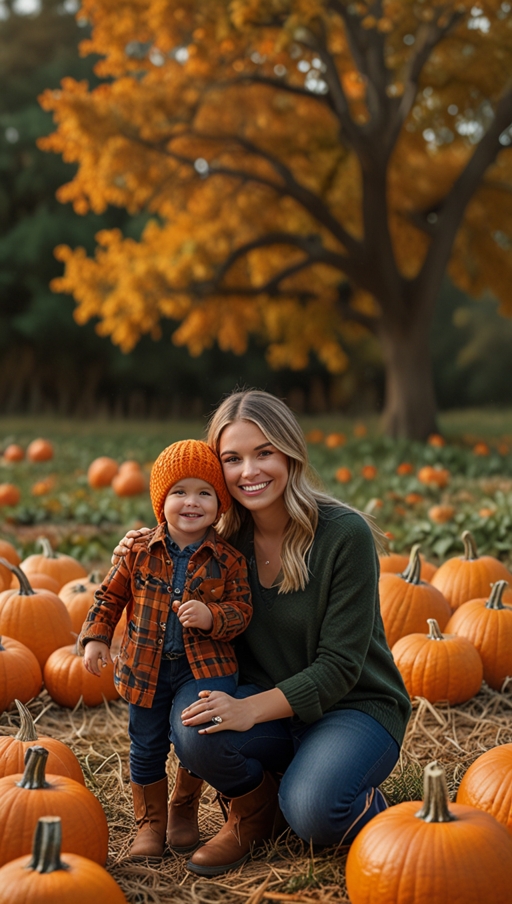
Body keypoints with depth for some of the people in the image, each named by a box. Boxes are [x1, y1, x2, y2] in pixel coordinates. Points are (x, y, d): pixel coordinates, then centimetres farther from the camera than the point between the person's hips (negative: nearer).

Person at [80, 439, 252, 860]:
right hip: (147, 667, 2)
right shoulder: (141, 551, -1)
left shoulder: (228, 560, -5)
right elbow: (111, 594, 9)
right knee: (147, 747, 9)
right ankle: (151, 821, 28)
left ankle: (184, 809, 17)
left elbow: (242, 611, -4)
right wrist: (96, 637, 3)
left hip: (205, 665, -1)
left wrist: (211, 616, -23)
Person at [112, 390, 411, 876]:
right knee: (193, 723, -28)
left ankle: (367, 806, 5)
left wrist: (252, 708, -29)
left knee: (311, 811, -33)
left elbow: (339, 665, -18)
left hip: (355, 707, -4)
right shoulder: (226, 537, -3)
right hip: (269, 701, 4)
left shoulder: (345, 534, -18)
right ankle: (251, 809, 4)